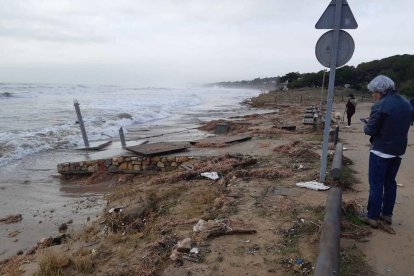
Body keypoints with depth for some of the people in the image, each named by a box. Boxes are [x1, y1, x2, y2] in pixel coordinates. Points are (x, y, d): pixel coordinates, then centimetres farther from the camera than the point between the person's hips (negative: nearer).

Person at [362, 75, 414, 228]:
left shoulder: (380, 106, -20)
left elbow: (370, 130, -16)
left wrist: (366, 126, 4)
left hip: (381, 151, -7)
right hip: (399, 150, 7)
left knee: (376, 184, 2)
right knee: (390, 182, 17)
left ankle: (372, 217, 9)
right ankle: (387, 214, 27)